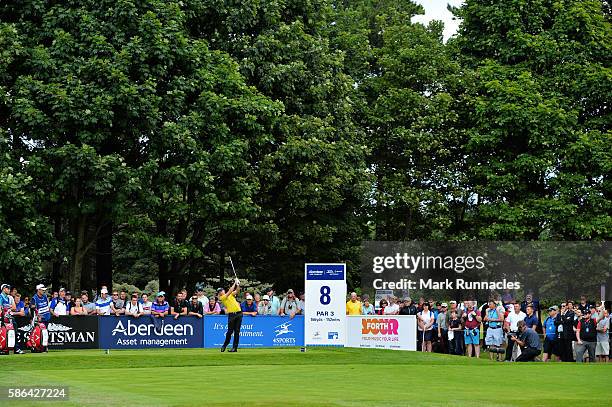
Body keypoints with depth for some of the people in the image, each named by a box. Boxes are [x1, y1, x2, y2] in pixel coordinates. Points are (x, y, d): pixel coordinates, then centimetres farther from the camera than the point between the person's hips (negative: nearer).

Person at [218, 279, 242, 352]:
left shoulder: (231, 295, 19)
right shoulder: (222, 298, 1)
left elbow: (237, 291, 6)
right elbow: (230, 291, -7)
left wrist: (238, 284, -10)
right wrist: (235, 283, -3)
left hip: (238, 314, 4)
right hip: (231, 315, -4)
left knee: (237, 331, 0)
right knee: (230, 331, -3)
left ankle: (235, 347, 2)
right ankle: (225, 345, 14)